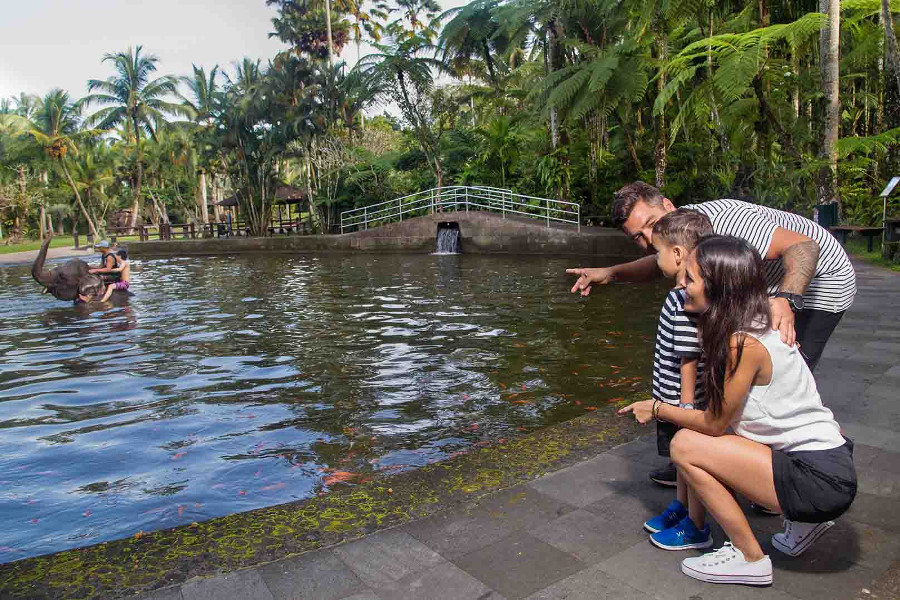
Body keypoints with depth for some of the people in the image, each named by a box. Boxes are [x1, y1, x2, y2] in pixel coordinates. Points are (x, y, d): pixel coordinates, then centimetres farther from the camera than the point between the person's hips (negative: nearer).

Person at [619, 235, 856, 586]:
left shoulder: (743, 343, -23)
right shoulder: (755, 326, 4)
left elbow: (714, 423, -12)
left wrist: (656, 409, 2)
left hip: (821, 480, -9)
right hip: (829, 460, 9)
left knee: (685, 446, -14)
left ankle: (750, 559, 3)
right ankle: (805, 521, 22)